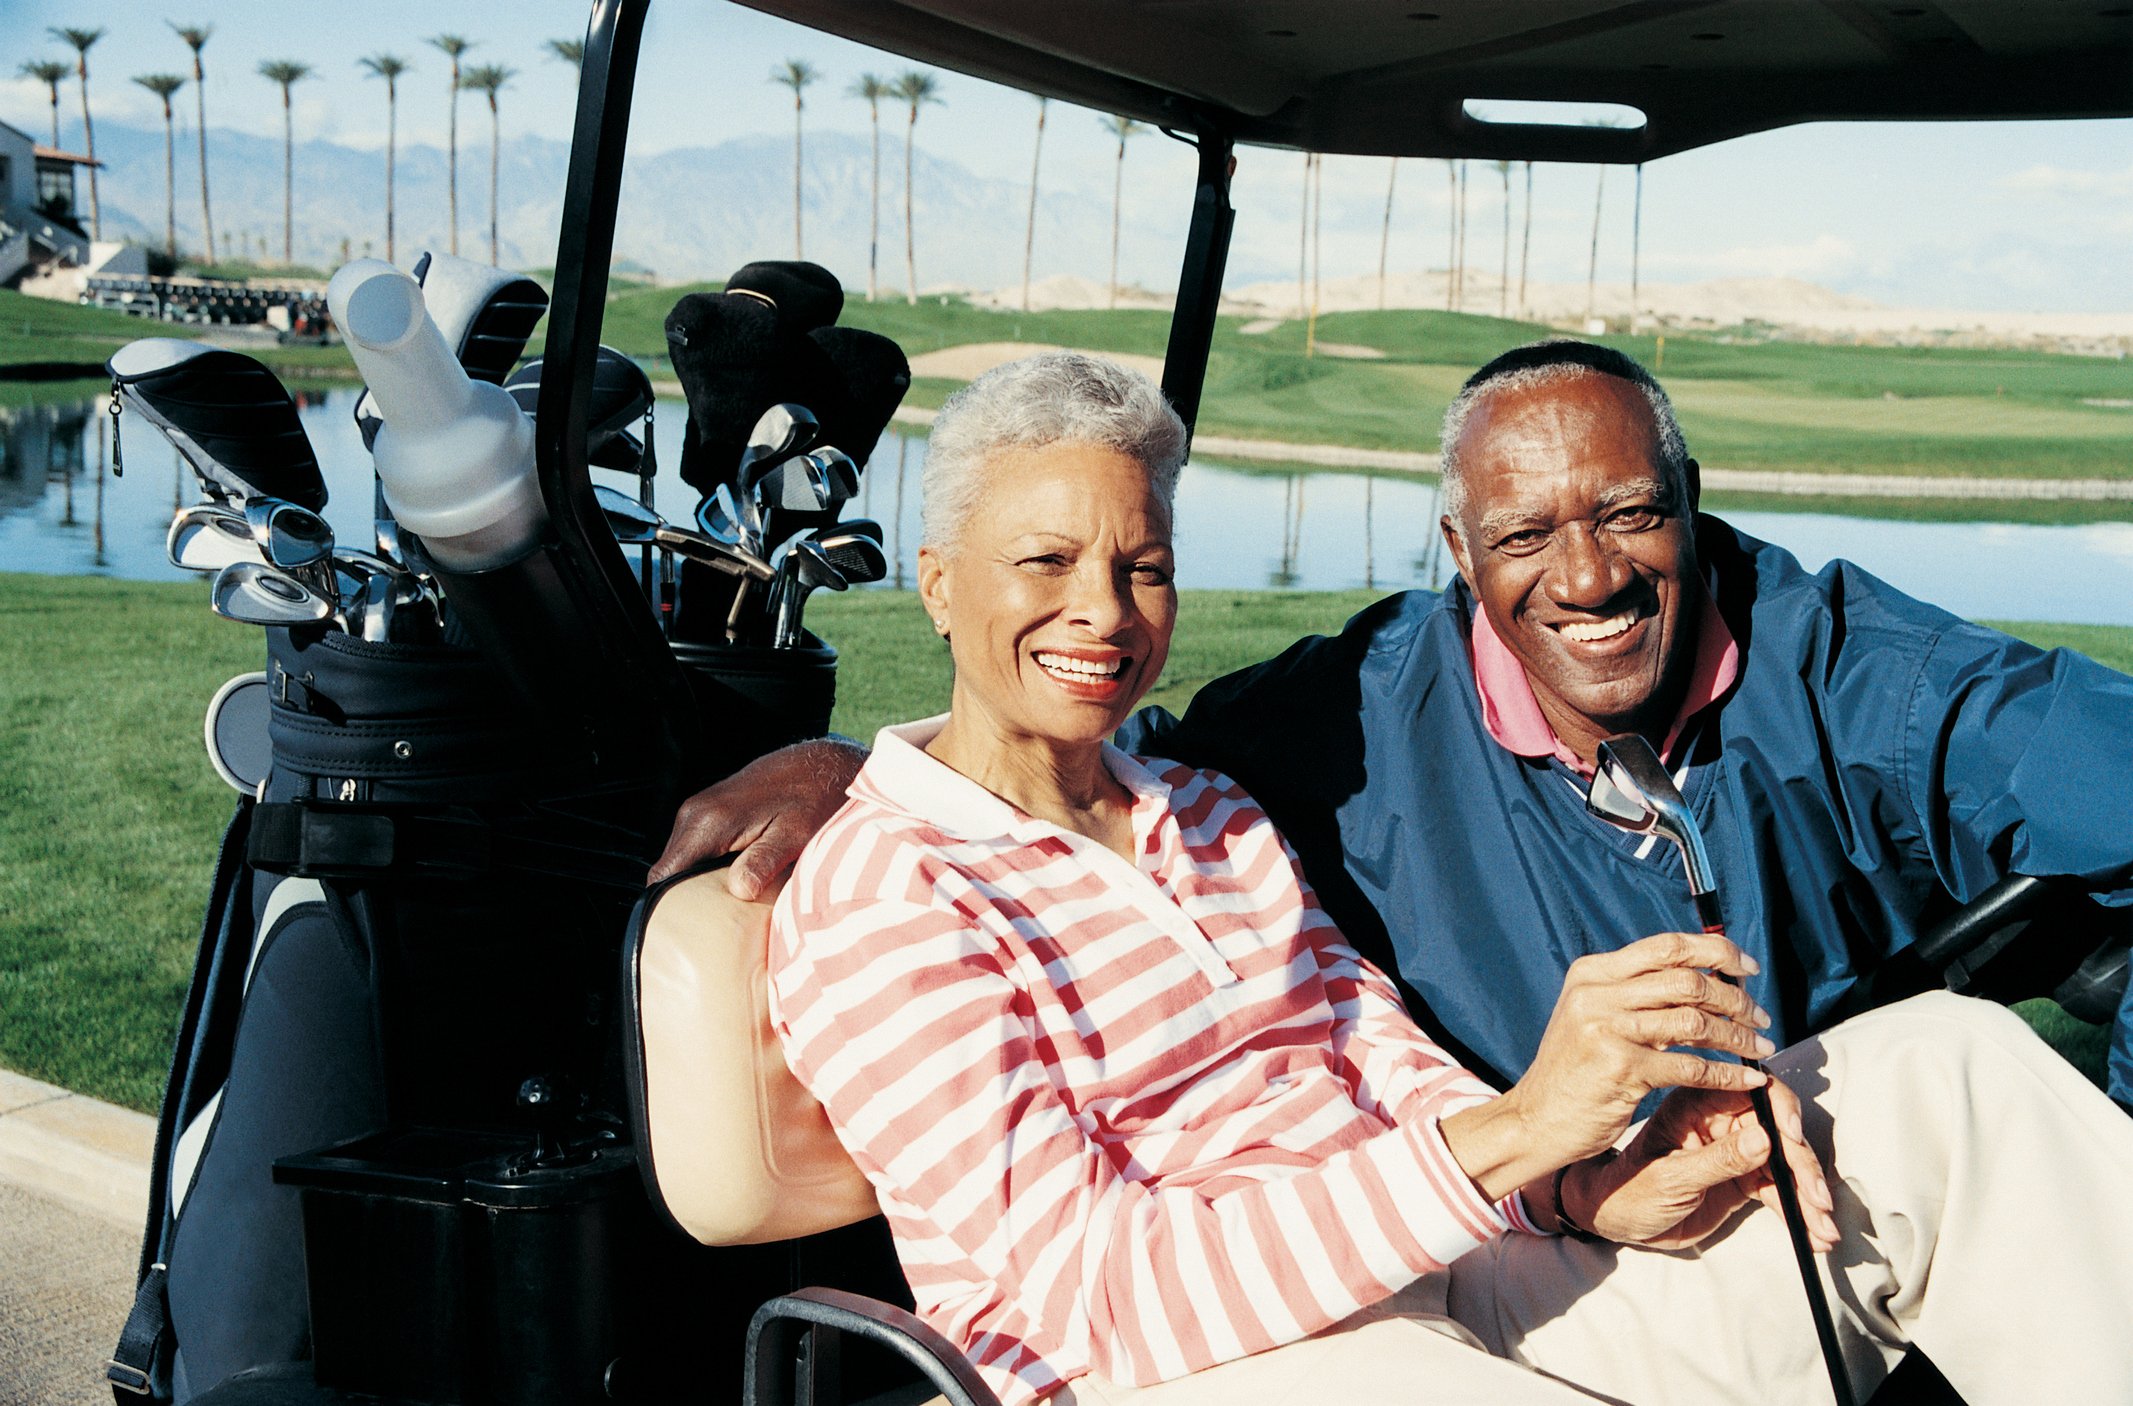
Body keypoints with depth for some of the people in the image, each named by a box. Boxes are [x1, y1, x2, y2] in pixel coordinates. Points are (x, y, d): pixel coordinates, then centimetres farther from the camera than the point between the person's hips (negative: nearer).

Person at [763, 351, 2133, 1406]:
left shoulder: (1214, 814, 19)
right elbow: (1072, 1290, -18)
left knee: (1946, 1061, -5)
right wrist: (1512, 1133, -23)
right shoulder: (876, 894, -7)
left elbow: (1394, 1076, 10)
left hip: (1456, 1272, 8)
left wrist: (1595, 1192, -13)